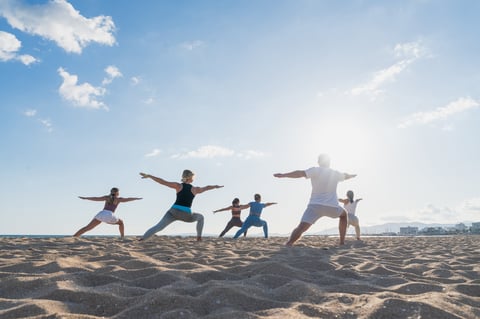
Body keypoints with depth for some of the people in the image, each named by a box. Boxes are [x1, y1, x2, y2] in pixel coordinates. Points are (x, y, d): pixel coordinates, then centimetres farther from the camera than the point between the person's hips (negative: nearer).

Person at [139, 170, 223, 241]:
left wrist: (148, 176, 3)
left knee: (158, 227, -6)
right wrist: (216, 186, 46)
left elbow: (163, 182, 0)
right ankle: (199, 237, 24)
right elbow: (206, 188, 26)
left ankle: (141, 240, -25)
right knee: (200, 217, 28)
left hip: (174, 212, 0)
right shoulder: (195, 189, 9)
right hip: (186, 216, 0)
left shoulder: (178, 186, 6)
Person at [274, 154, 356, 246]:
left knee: (301, 228, -13)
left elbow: (300, 173, -13)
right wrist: (352, 175, 62)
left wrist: (283, 175, -13)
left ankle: (287, 245, -35)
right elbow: (345, 176, 39)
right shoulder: (335, 173, 16)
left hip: (315, 205, -3)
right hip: (332, 206, 3)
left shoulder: (316, 170, 2)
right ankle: (342, 242, 30)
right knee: (343, 215, 34)